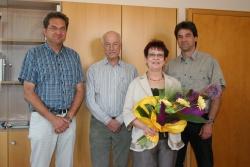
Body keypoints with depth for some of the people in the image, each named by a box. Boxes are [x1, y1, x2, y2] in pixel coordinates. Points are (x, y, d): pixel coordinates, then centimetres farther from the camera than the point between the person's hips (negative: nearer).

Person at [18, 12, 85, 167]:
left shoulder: (74, 56, 7)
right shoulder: (34, 54, -3)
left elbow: (80, 90, 7)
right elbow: (28, 92, -8)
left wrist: (69, 117, -6)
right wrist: (53, 118, -13)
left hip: (68, 119, 3)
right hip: (43, 119, -3)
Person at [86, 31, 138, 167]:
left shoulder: (131, 70, 3)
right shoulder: (93, 70, 1)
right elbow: (90, 100, -2)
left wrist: (119, 120, -9)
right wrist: (108, 121, -8)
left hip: (123, 124, 1)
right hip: (99, 123, 0)